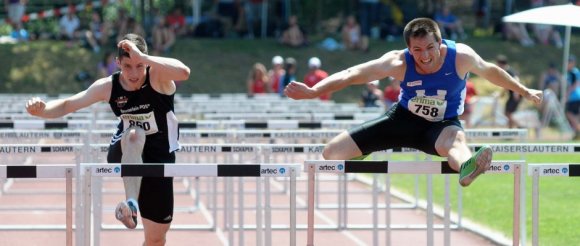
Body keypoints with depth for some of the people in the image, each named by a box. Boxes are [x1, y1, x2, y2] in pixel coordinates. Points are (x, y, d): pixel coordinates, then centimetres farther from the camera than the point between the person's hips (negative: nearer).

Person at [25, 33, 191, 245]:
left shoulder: (158, 76, -18)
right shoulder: (108, 87, -9)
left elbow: (184, 72, -41)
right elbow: (68, 105, 1)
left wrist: (142, 58, -45)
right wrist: (42, 110, -19)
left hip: (159, 157, 0)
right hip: (124, 154, 0)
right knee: (134, 134, -38)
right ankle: (131, 203, -48)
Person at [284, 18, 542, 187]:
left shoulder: (461, 57, -21)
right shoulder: (399, 63, -22)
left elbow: (490, 71, 0)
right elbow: (353, 74, -24)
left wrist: (524, 91, 13)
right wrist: (312, 91, -35)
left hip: (442, 124, -3)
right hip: (404, 119, 3)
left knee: (453, 140, -46)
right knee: (332, 152, -7)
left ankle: (466, 168, -81)